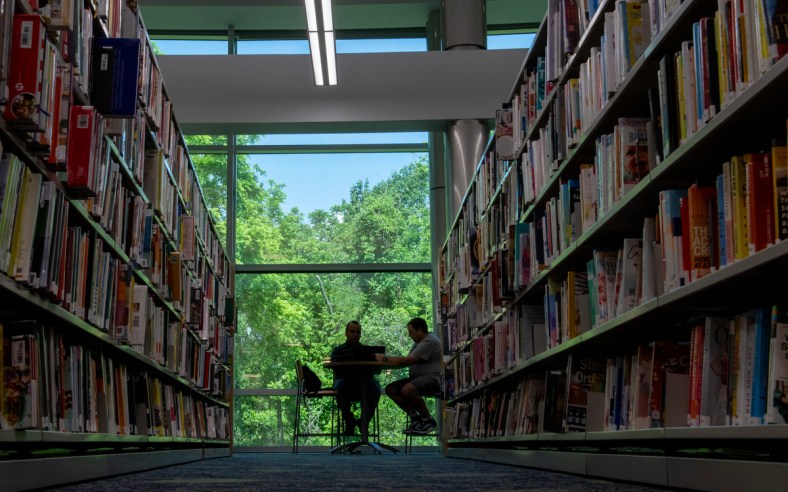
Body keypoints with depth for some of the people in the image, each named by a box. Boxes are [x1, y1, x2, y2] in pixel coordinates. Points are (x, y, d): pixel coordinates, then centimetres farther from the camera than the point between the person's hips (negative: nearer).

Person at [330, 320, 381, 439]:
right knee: (341, 384, -36)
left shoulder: (367, 350, 22)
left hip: (364, 381, 1)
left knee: (374, 386, -32)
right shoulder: (337, 350, 18)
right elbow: (336, 368, -3)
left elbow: (377, 369, 9)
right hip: (345, 379, -1)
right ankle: (349, 421, -17)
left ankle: (364, 422, -13)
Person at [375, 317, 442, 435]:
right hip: (418, 378, 10)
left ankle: (428, 420, -14)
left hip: (433, 378, -10)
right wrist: (387, 359, -2)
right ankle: (415, 416, -1)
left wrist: (385, 358, -15)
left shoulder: (430, 341, -14)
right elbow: (407, 361, 12)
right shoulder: (419, 342, 21)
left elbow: (408, 360, -21)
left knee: (407, 389, -35)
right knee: (390, 388, -3)